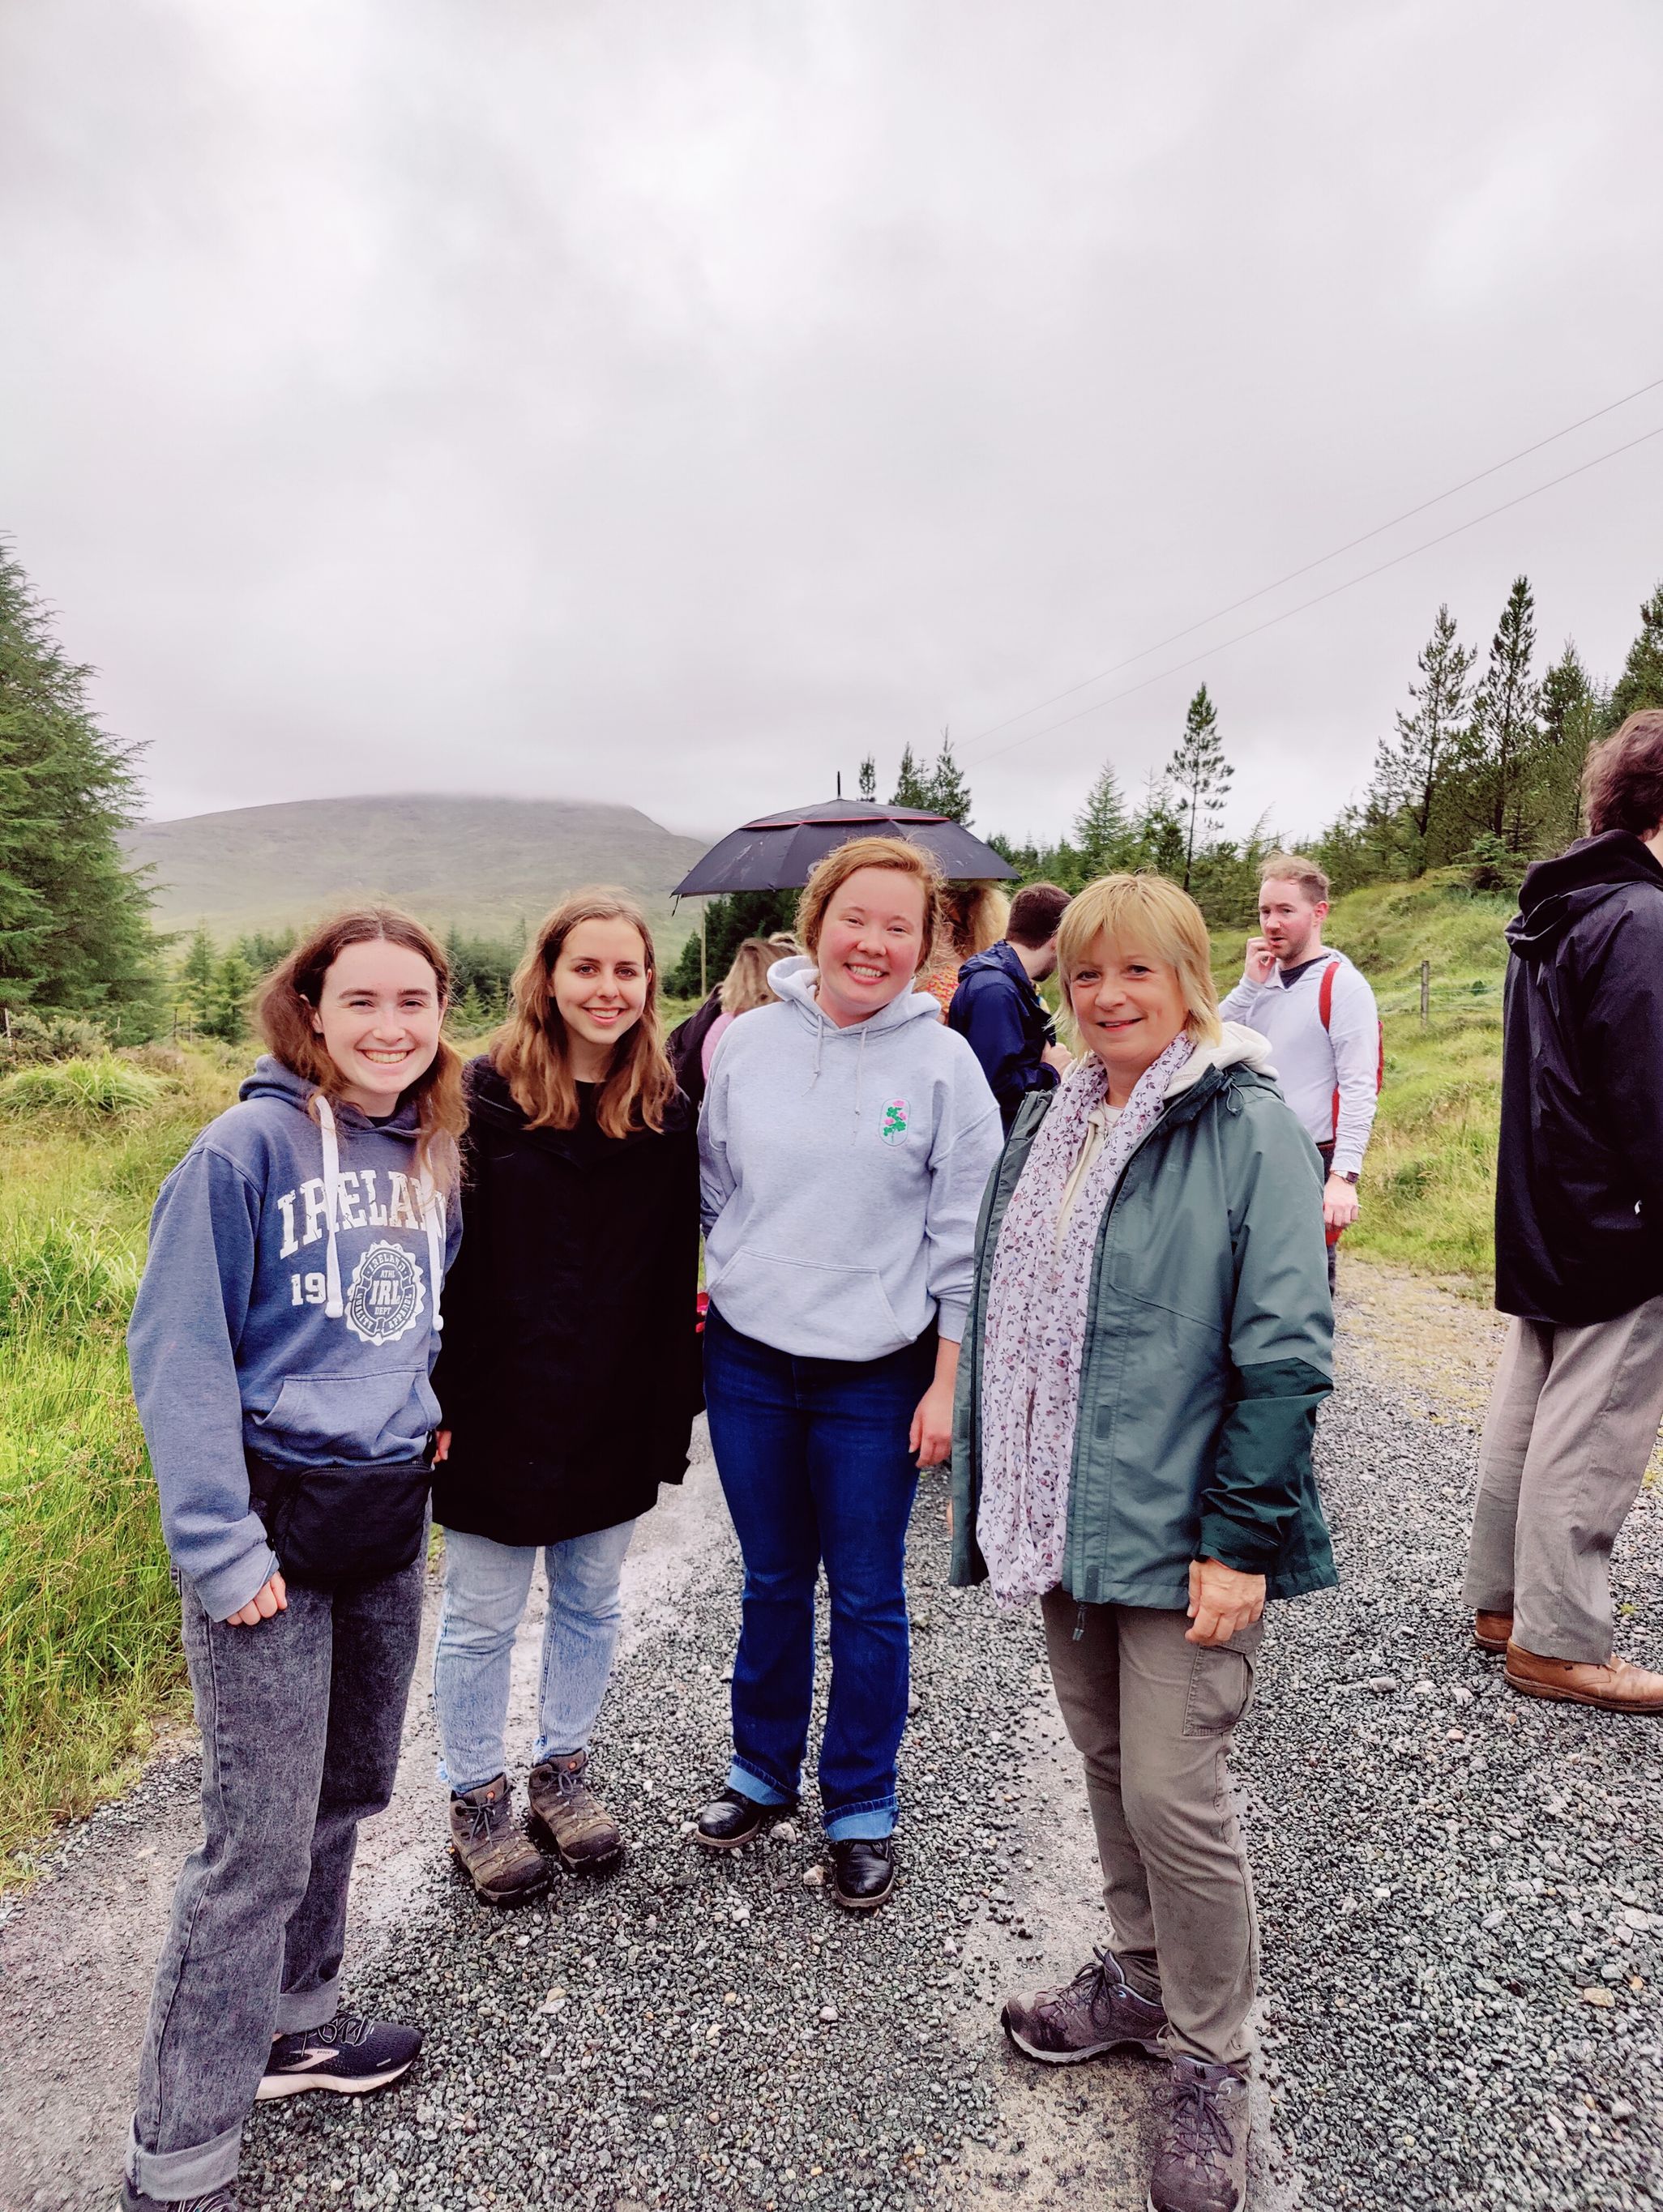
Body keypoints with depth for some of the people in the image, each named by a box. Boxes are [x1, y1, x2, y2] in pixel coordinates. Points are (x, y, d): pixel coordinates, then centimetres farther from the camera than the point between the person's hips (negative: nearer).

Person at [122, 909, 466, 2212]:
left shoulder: (434, 1157, 6)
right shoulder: (249, 1148, -14)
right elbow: (178, 1348, -15)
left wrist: (422, 1404, 8)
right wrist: (220, 1543, -17)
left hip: (388, 1520, 7)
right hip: (274, 1520, -6)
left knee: (348, 1791, 19)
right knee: (260, 1842, 0)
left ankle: (291, 2028, 42)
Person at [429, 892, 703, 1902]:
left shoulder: (666, 1112, 0)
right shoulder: (487, 1097, -10)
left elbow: (676, 1276, 4)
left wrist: (676, 1406, 3)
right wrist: (434, 1402, -13)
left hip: (616, 1413, 4)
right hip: (499, 1411, -3)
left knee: (591, 1603, 19)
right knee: (483, 1618, 12)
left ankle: (565, 1771, 40)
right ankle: (478, 1799, 34)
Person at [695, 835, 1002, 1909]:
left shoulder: (944, 1063, -8)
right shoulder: (747, 1042, -1)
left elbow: (966, 1239, -6)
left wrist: (947, 1382, -7)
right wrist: (722, 1295, 8)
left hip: (875, 1375, -2)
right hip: (747, 1361, 3)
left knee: (867, 1597, 12)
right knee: (772, 1582, 19)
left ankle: (862, 1804, 32)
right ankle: (763, 1769, 40)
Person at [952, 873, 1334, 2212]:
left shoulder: (1251, 1131, -13)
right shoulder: (1048, 1126, 8)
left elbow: (1285, 1351, -15)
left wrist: (1238, 1539, -17)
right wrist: (998, 1499, 13)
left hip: (1184, 1533, -6)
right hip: (1068, 1522, 7)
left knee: (1175, 1794, 0)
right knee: (1107, 1766, 20)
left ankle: (1211, 2063, 25)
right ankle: (1141, 1977, 42)